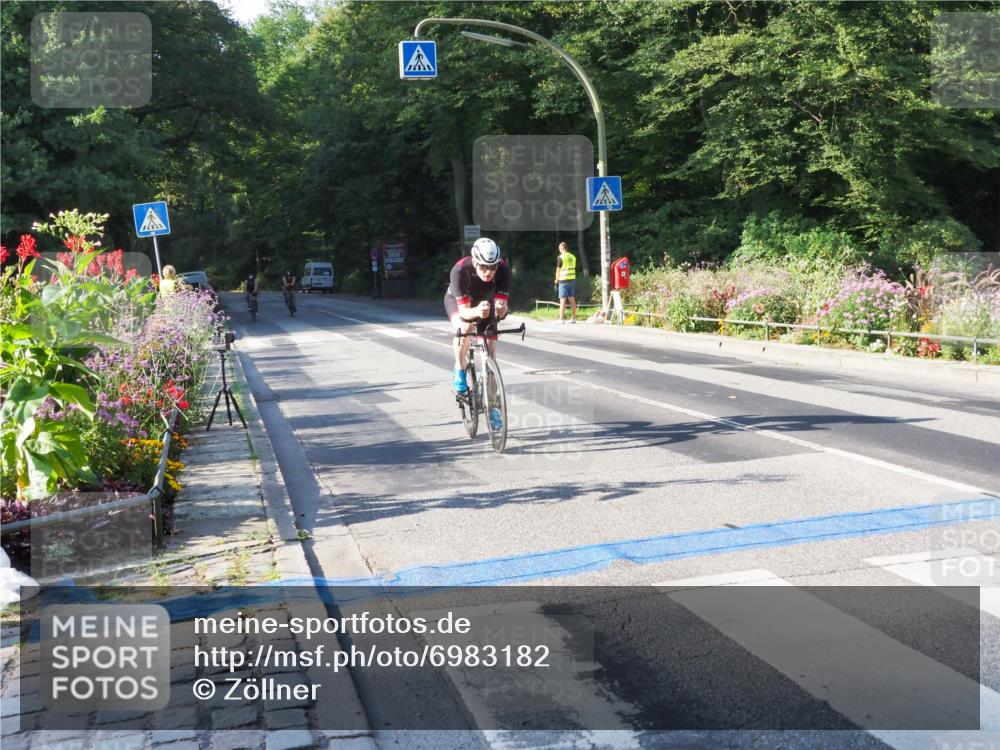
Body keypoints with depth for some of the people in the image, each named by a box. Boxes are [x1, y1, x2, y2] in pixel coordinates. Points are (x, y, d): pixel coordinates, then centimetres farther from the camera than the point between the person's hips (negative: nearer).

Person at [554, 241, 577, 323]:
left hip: (563, 280, -6)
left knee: (563, 300, -5)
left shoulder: (561, 257, -10)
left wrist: (556, 279, 5)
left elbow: (558, 270, -7)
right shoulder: (573, 257, 9)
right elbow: (574, 268, 13)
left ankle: (561, 319, -6)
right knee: (572, 299, 10)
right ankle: (573, 318, 14)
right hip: (572, 279, 6)